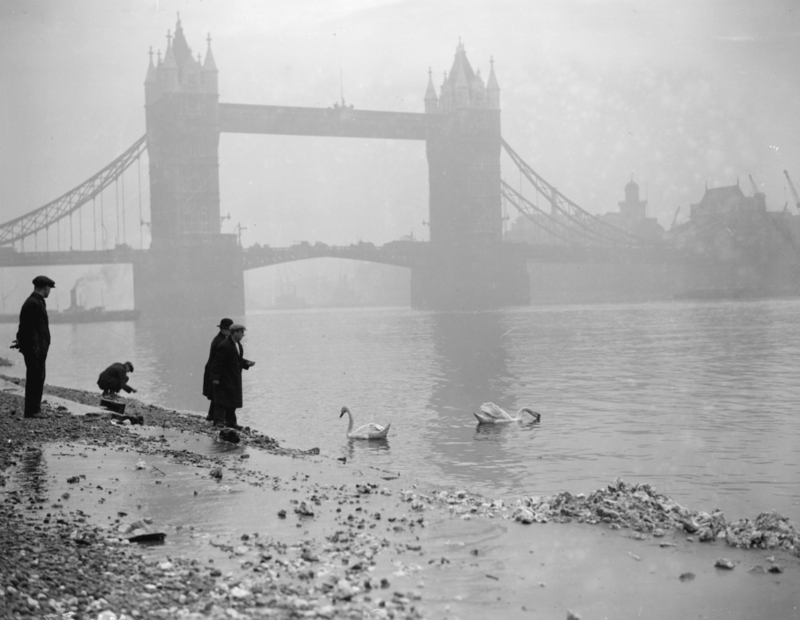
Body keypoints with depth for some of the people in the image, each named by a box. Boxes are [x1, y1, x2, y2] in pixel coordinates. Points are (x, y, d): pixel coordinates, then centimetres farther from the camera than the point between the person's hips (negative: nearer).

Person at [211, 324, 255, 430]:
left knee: (233, 401, 12)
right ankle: (218, 421, -9)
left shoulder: (238, 344, 11)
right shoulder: (224, 346, -19)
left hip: (235, 379, 9)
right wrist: (215, 378, -22)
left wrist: (246, 363, 3)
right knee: (222, 400, -10)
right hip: (225, 378, -9)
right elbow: (217, 363, -19)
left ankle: (230, 422, 19)